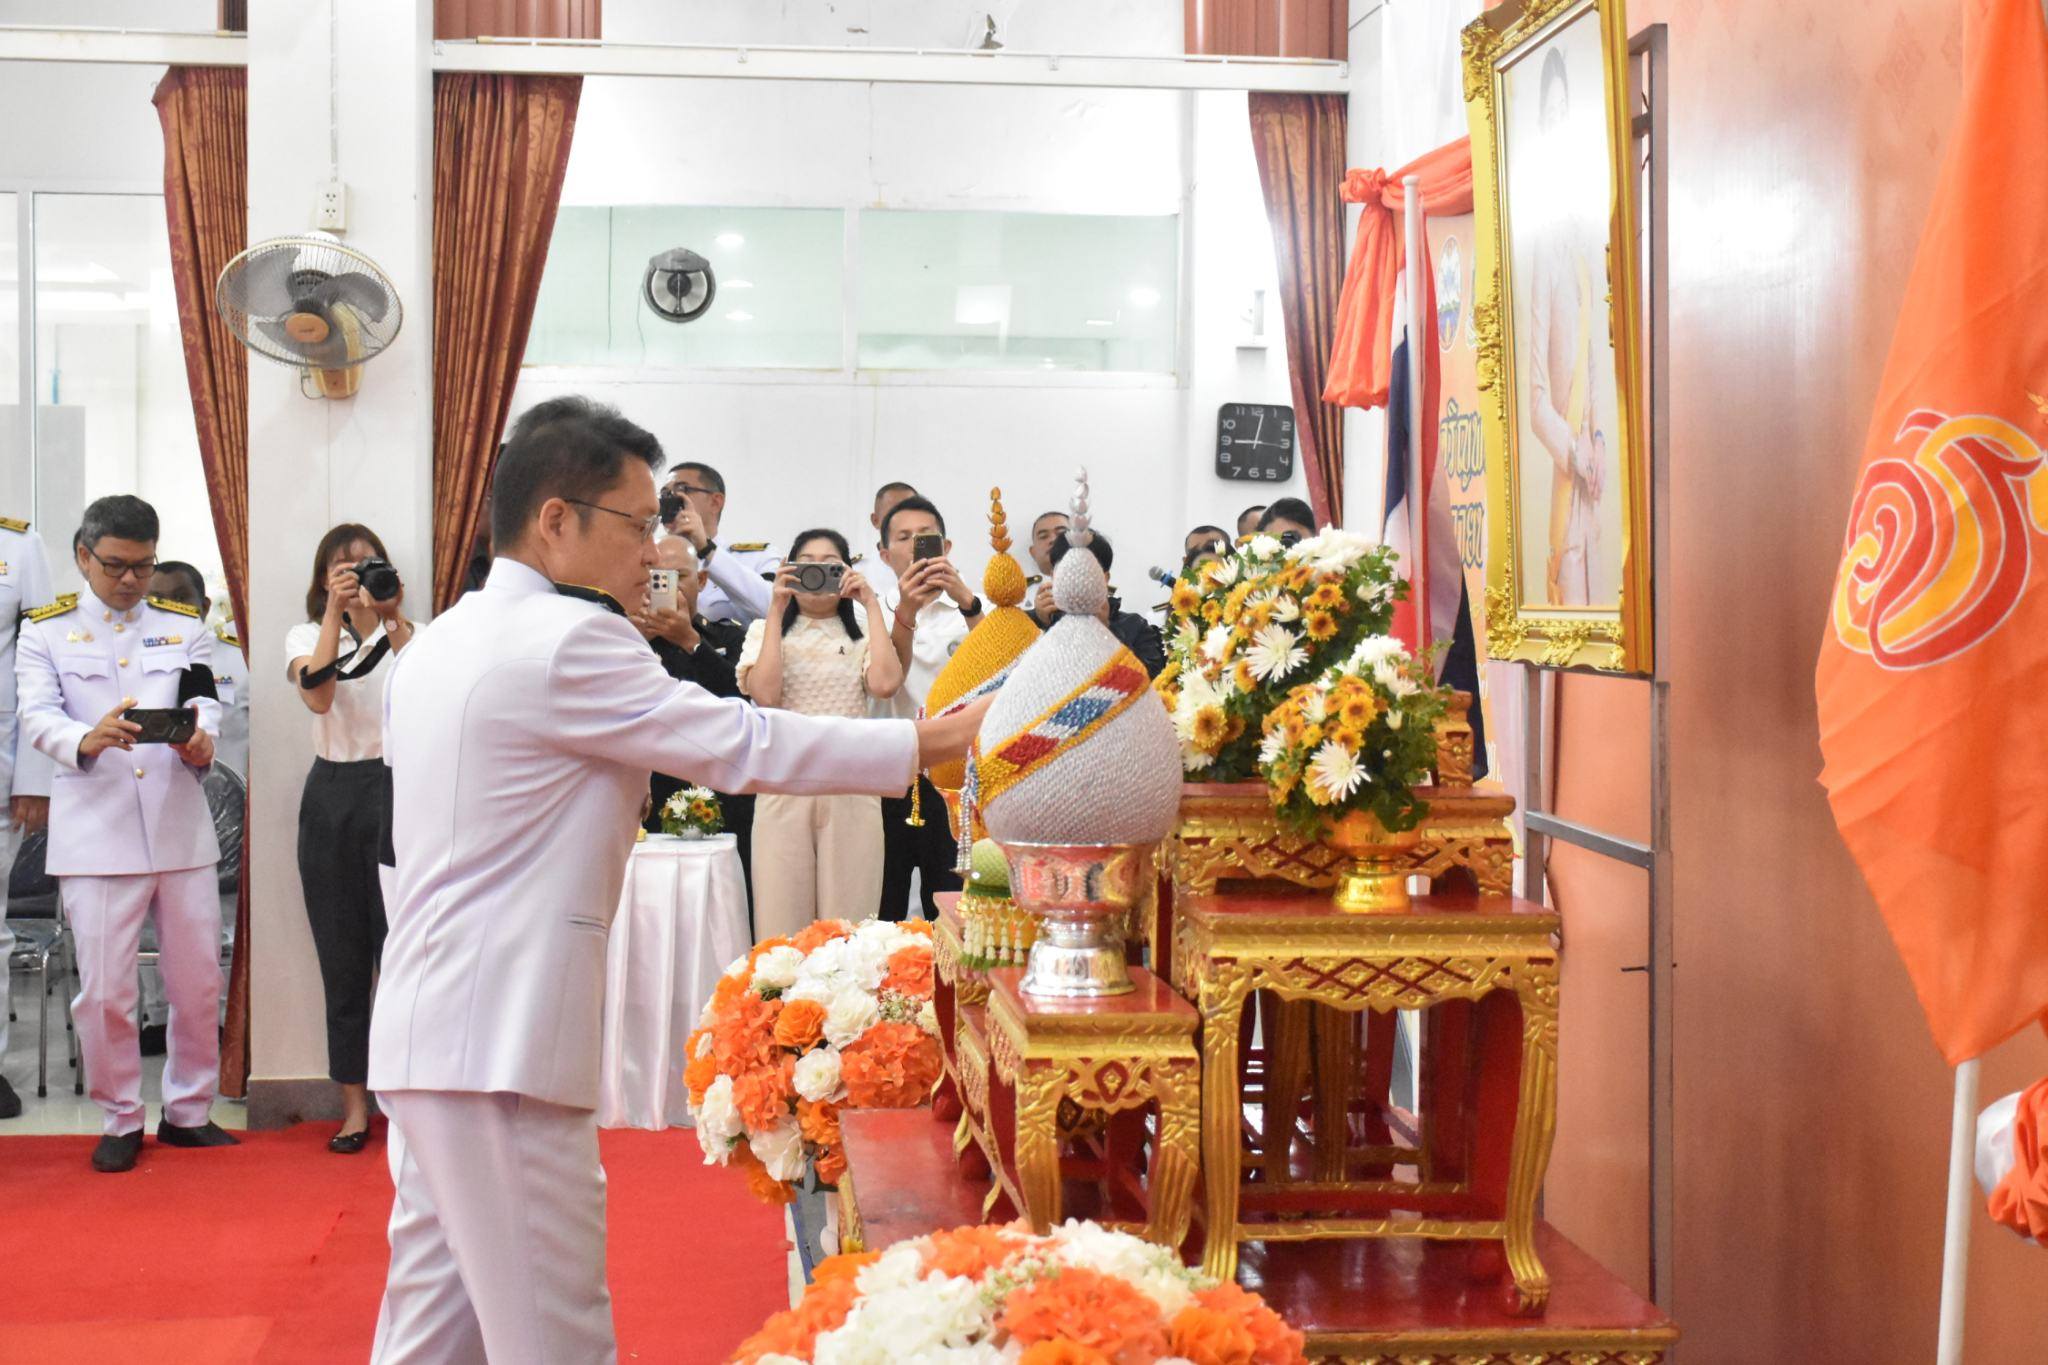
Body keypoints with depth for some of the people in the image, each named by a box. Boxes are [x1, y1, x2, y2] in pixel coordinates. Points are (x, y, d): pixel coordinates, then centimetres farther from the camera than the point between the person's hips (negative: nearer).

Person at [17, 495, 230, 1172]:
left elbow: (205, 704, 1)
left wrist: (201, 739, -23)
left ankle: (189, 1111, 23)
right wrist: (87, 740, -30)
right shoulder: (45, 630, 7)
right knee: (104, 989, -1)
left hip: (181, 828, 2)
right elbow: (38, 716, -7)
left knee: (198, 982, 7)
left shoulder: (184, 625, 14)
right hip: (95, 833, -2)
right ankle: (120, 1121, 16)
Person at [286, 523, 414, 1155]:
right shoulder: (306, 636, 8)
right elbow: (318, 695, -13)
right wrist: (335, 614, -19)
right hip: (332, 798, 2)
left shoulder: (411, 635, 5)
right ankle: (355, 1106, 13)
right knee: (342, 955, 5)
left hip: (397, 789, -2)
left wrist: (393, 621, -22)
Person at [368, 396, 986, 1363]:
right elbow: (743, 745, -13)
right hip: (498, 1046, -10)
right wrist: (934, 741, -6)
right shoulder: (566, 640, -14)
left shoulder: (435, 646, 15)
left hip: (425, 1029, 10)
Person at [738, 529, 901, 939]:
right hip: (784, 787, 0)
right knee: (783, 922, -2)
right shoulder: (765, 632, 12)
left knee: (847, 922, -1)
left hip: (851, 791, 0)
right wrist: (776, 611, -3)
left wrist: (872, 605, -2)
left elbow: (885, 685, -9)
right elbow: (765, 694, -7)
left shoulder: (863, 637, 13)